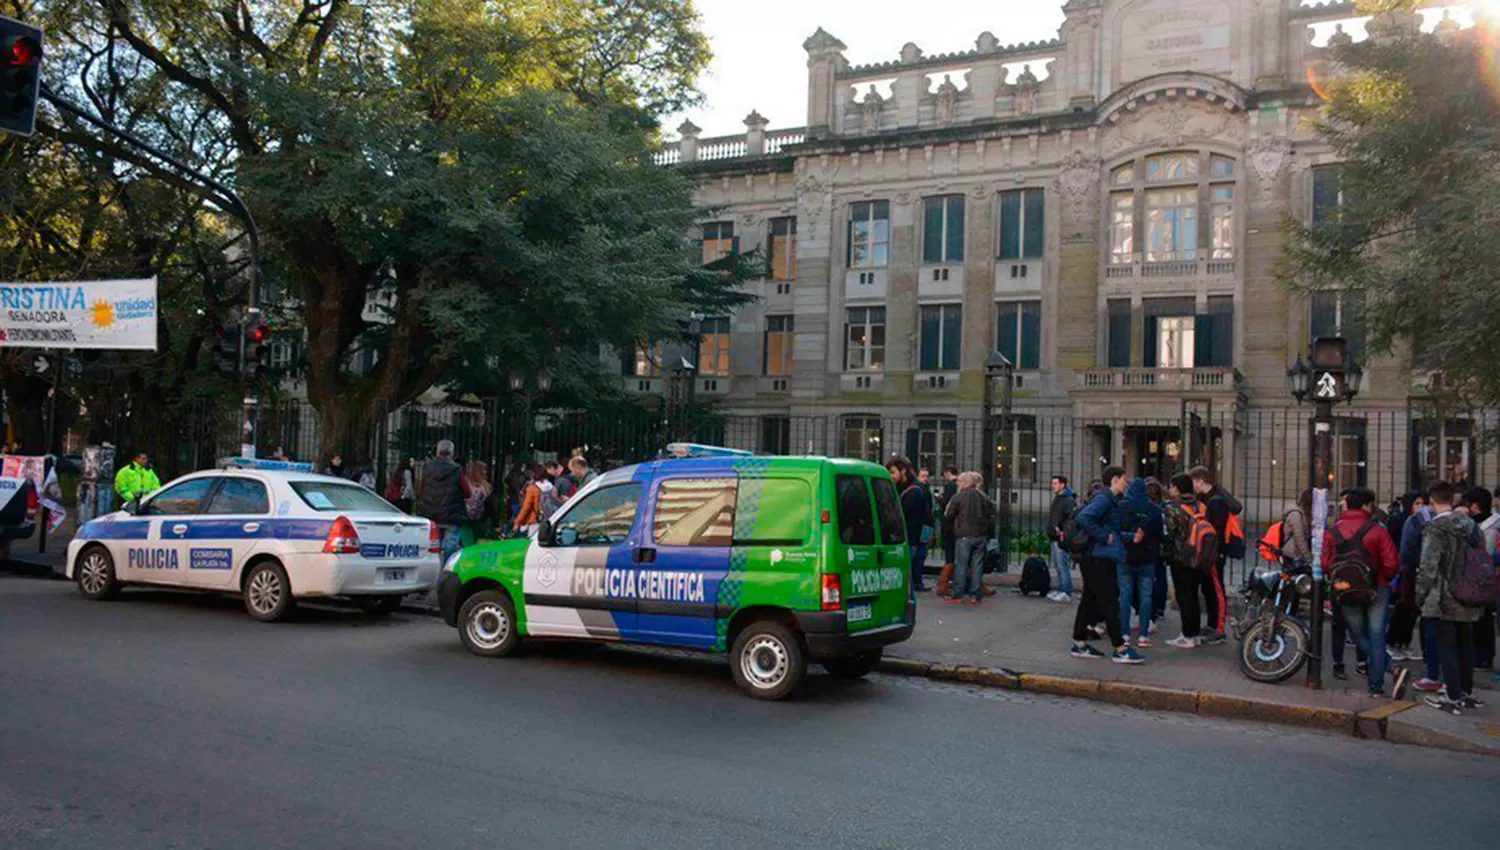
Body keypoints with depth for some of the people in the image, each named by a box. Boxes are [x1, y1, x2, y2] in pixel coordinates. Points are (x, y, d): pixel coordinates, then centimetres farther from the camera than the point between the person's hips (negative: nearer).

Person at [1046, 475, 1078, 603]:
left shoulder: (1068, 500, -11)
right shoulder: (1056, 498, 19)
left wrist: (1062, 530, -20)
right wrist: (1052, 529, 14)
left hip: (1062, 538, -10)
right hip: (1054, 537, 10)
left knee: (1063, 565, -10)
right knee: (1057, 566, 13)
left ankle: (1067, 593, -8)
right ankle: (1060, 589, 20)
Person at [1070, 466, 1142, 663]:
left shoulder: (1111, 500, 17)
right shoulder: (1104, 499, -14)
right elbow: (1083, 518, -29)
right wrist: (1104, 536, -22)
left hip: (1098, 559, 10)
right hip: (1100, 558, -10)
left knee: (1090, 600, 13)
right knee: (1109, 603, -6)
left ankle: (1079, 644, 19)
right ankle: (1120, 650, -2)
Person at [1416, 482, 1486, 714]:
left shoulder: (1435, 528, -15)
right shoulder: (1470, 525, 6)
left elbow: (1428, 567, -17)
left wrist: (1420, 595, -5)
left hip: (1444, 599, -6)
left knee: (1447, 647, -1)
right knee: (1465, 645, 16)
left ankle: (1453, 697, 1)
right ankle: (1467, 692, 26)